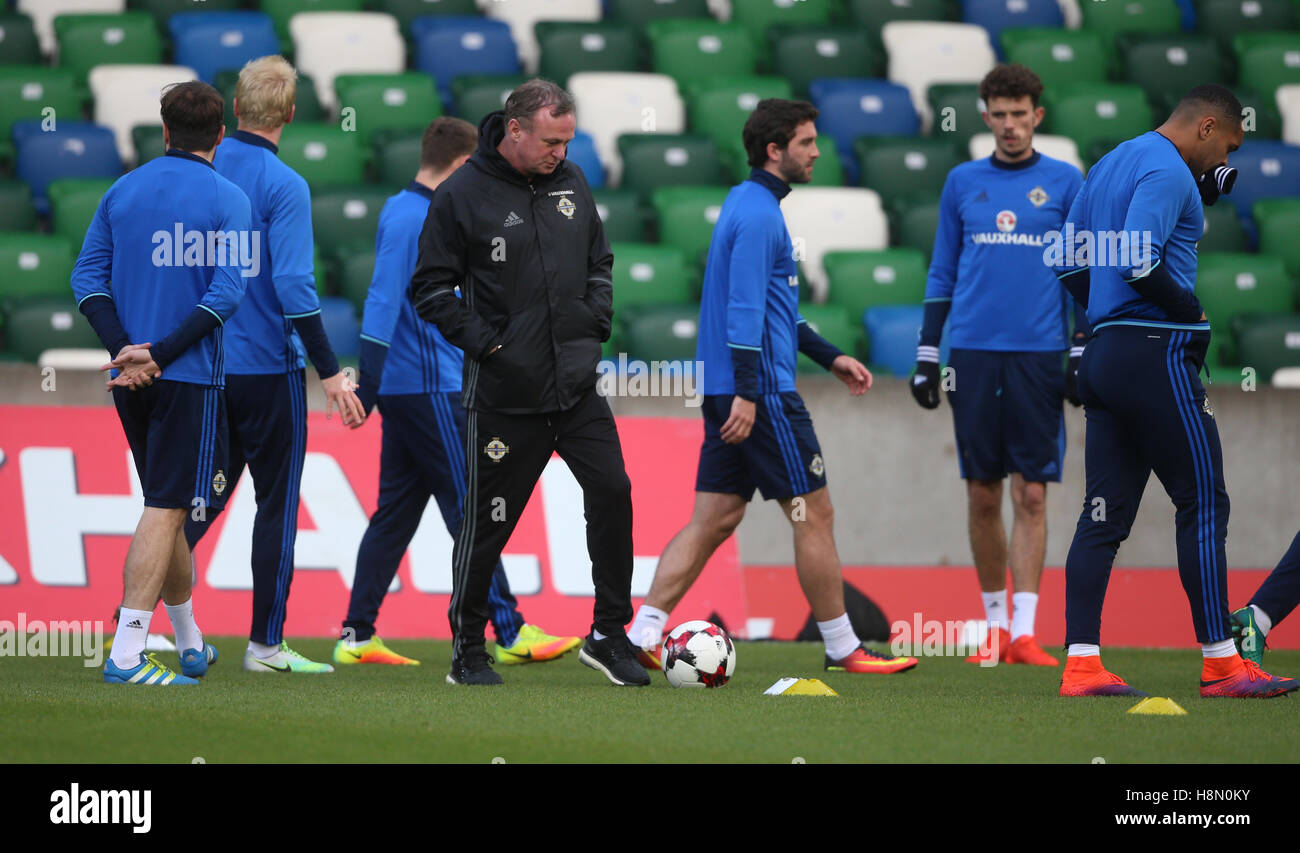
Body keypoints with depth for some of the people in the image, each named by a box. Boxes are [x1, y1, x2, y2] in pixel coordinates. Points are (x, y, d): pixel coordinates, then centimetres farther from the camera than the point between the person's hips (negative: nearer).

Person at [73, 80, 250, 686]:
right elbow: (226, 291, -15)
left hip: (130, 379, 5)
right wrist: (159, 354, -15)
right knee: (166, 509, -7)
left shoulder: (122, 191, 9)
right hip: (191, 377, -5)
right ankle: (126, 653, -17)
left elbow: (87, 276, 3)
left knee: (165, 504, 18)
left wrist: (125, 350, -6)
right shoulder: (227, 200, -6)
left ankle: (191, 643, 31)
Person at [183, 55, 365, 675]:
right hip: (267, 364, -6)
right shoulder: (283, 185, -13)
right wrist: (330, 373, -16)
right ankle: (266, 643, 5)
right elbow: (293, 287, -19)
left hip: (204, 365, 6)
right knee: (277, 501, 4)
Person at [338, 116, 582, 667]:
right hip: (430, 391, -10)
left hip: (406, 390, 10)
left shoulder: (406, 211, 15)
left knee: (396, 513, 9)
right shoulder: (411, 220, -16)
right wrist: (369, 384, -25)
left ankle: (356, 637, 9)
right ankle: (510, 634, -4)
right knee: (470, 512, -6)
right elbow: (381, 302, -22)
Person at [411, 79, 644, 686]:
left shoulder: (571, 182, 9)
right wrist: (482, 341, -13)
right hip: (503, 395, -4)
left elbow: (598, 262, 21)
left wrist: (597, 320, 6)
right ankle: (467, 651, 15)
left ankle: (609, 634, 4)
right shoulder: (461, 196, -7)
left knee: (612, 492, -6)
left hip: (578, 384, 4)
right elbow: (430, 288, -4)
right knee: (487, 523, 2)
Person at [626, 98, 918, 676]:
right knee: (813, 514, -2)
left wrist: (829, 357, 28)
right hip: (762, 391, -10)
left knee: (713, 520, 7)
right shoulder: (758, 213, -14)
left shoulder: (748, 204, 18)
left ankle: (643, 633, -1)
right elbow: (745, 307, -21)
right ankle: (842, 649, 5)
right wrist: (747, 392, -25)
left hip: (730, 391, 10)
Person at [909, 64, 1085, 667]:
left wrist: (1082, 355, -1)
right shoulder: (963, 182, 10)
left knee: (1031, 494, -5)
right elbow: (942, 273, 14)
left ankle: (1024, 632, -6)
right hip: (973, 352, 2)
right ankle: (995, 626, 16)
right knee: (982, 494, 4)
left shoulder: (1065, 182, 5)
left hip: (1038, 354, -2)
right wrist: (927, 355, 8)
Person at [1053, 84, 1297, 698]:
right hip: (1157, 356, -9)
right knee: (1203, 506, -3)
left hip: (1103, 350, 9)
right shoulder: (1168, 171, -11)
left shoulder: (1109, 165, 19)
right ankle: (1219, 663, -2)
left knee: (1105, 512, 6)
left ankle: (1081, 664, 1)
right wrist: (1195, 313, -10)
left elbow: (1067, 260, 22)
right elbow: (1139, 262, -23)